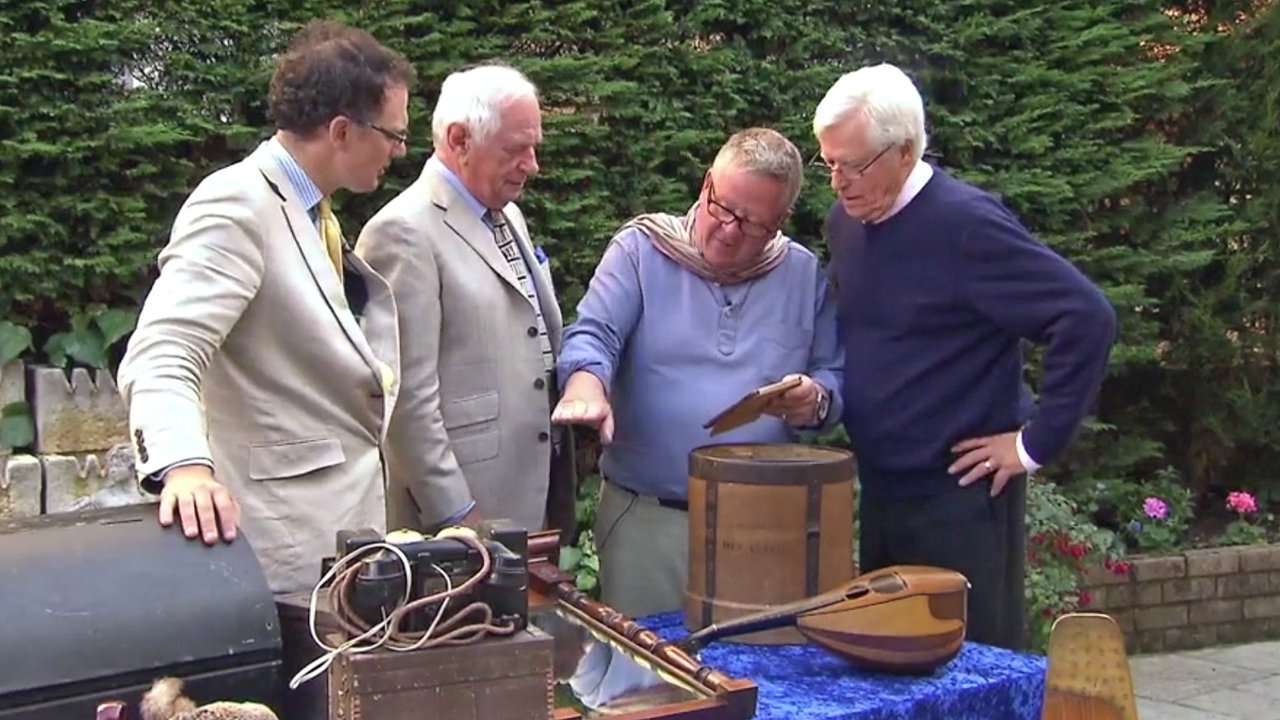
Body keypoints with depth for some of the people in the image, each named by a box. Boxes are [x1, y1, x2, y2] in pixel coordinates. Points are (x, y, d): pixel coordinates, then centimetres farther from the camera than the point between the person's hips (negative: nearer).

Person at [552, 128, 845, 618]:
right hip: (646, 518, -2)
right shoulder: (641, 250, 0)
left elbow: (834, 375, 13)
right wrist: (586, 383, -32)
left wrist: (817, 401, -10)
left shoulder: (805, 276, 9)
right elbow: (593, 336, -10)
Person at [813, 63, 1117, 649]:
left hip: (962, 495, -8)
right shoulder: (844, 222, 5)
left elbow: (1087, 318, -21)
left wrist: (1036, 441, -17)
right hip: (878, 488, 8)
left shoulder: (966, 224, -19)